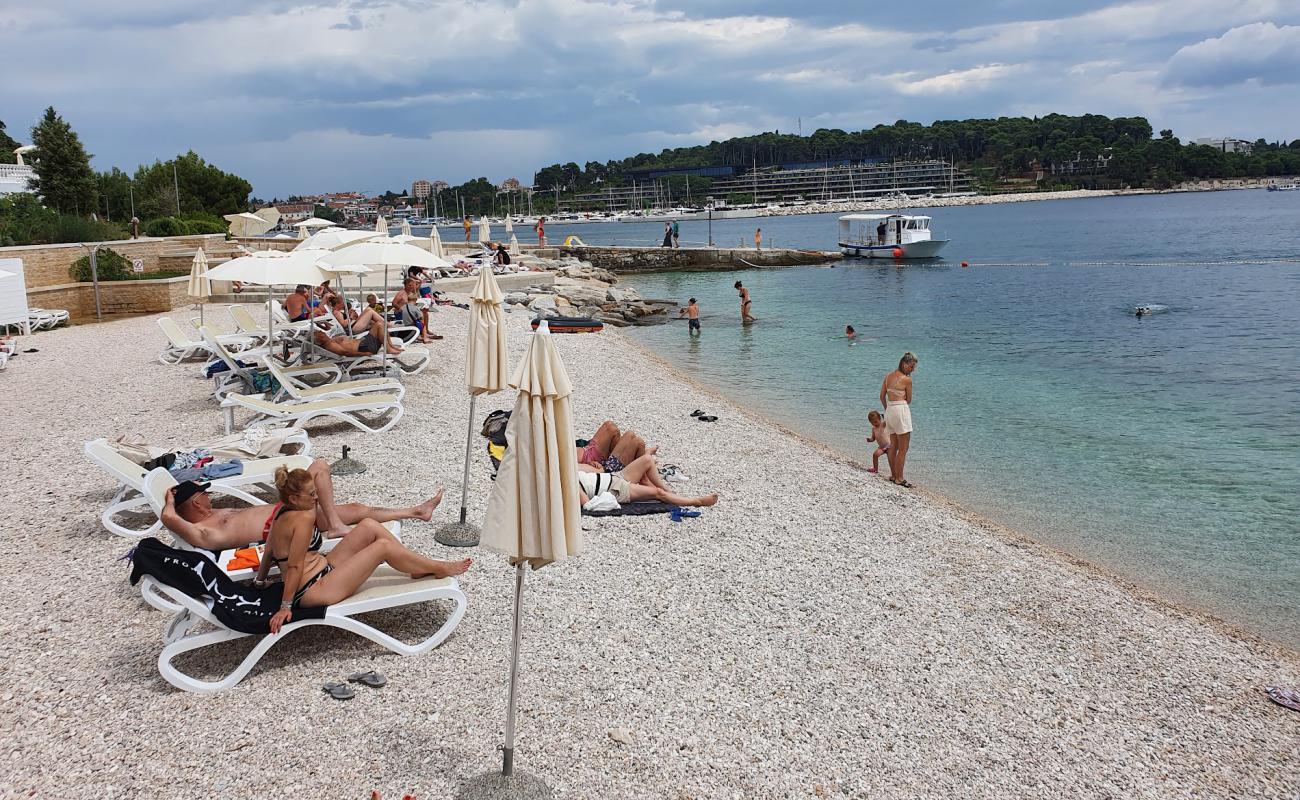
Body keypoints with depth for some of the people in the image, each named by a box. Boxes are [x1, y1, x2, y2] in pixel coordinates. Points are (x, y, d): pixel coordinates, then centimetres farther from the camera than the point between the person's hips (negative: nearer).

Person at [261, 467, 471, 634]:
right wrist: (286, 607, -22)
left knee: (369, 527, 2)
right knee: (383, 547, -13)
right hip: (315, 591, -10)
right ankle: (438, 569, 4)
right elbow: (295, 565, -23)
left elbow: (268, 552, 14)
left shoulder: (280, 511, 4)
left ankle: (419, 568, 10)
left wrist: (260, 582, 25)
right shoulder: (303, 518, -23)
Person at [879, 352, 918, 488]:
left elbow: (882, 397, 11)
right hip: (901, 410, -8)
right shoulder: (907, 379, -11)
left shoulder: (888, 376, 8)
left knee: (893, 446, 16)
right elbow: (909, 400, -2)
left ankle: (893, 475, 23)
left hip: (889, 411, 8)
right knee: (903, 448, -1)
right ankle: (899, 478, 1)